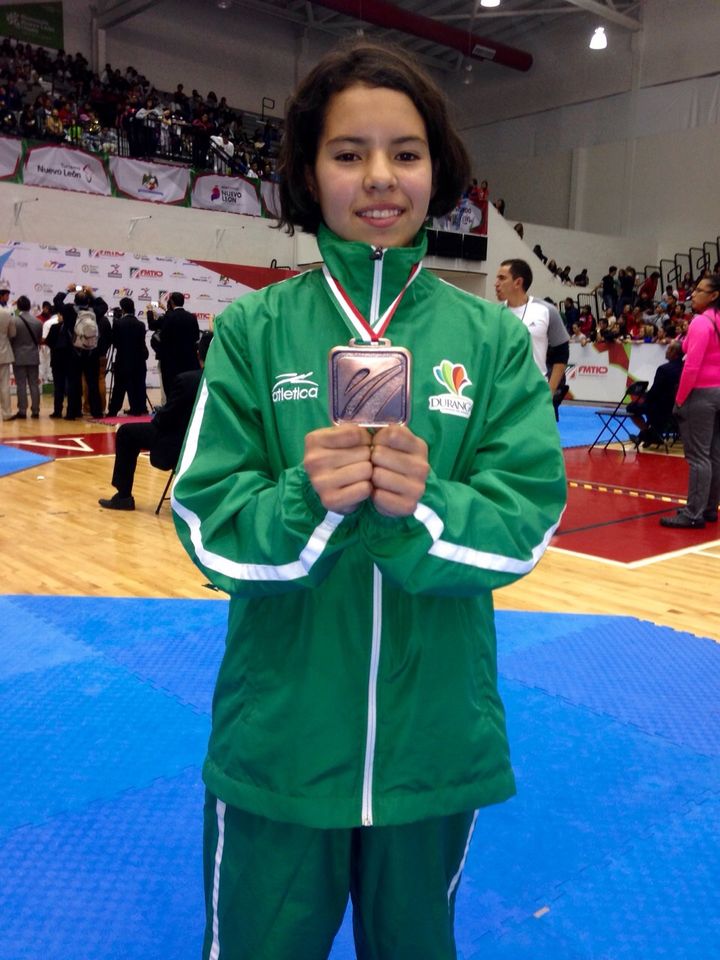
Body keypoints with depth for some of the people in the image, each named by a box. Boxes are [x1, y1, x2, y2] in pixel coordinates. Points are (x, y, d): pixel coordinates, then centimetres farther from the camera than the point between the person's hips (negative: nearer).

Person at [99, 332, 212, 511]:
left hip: (180, 447, -6)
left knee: (126, 433, 12)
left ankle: (123, 496, 17)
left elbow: (164, 420, -10)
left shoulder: (186, 379, -20)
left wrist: (158, 413, 11)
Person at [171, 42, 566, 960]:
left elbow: (527, 521, -9)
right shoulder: (254, 328, -6)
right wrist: (303, 505, -28)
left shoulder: (492, 337, -4)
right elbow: (207, 522, -9)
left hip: (436, 742, 2)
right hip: (274, 743, -1)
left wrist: (422, 511, -27)